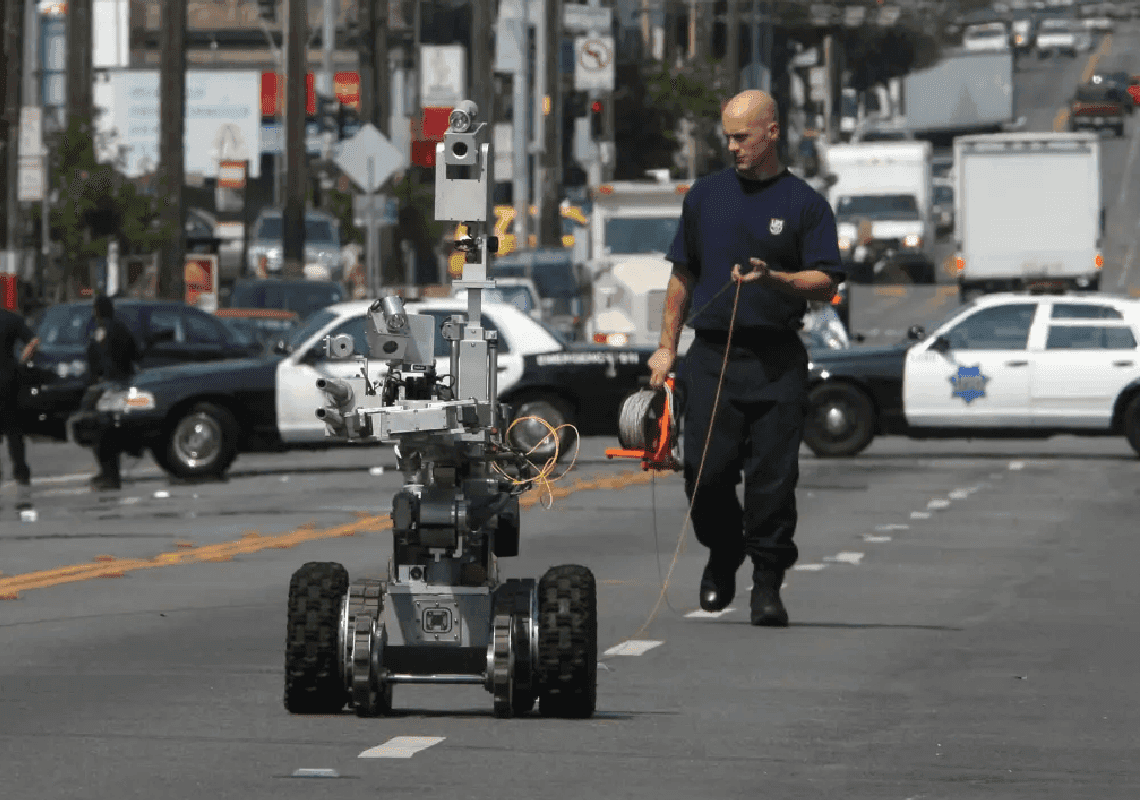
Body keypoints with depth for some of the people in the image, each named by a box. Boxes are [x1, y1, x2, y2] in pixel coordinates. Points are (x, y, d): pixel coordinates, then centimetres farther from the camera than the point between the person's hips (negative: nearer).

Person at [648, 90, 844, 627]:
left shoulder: (804, 204, 4)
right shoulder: (706, 195, 13)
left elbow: (826, 282, -2)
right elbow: (683, 274, 19)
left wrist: (771, 278, -19)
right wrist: (667, 347, 14)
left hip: (777, 363, -2)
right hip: (711, 355, 2)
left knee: (773, 477, -6)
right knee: (706, 471, -4)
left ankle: (767, 582, 2)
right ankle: (722, 555, 22)